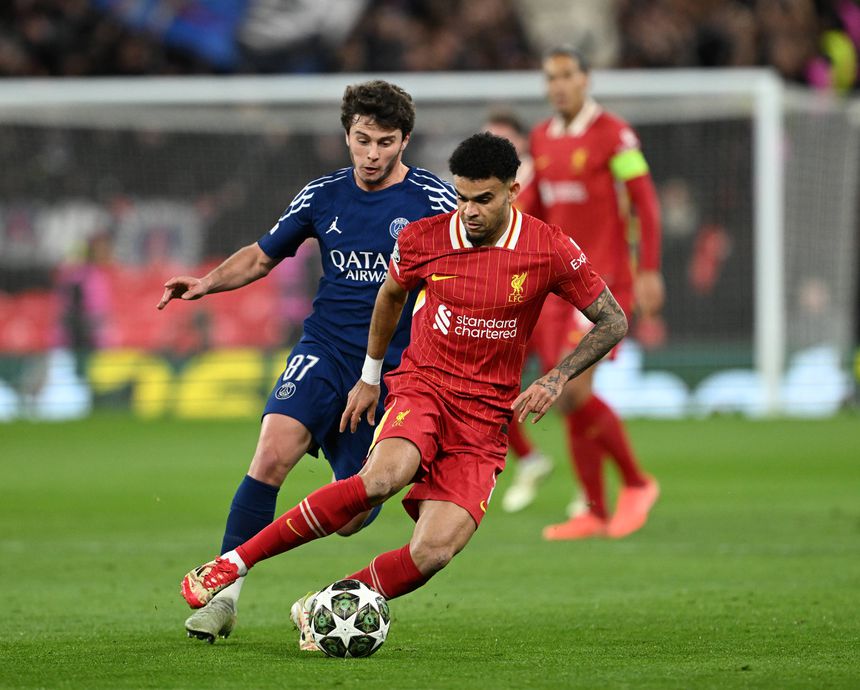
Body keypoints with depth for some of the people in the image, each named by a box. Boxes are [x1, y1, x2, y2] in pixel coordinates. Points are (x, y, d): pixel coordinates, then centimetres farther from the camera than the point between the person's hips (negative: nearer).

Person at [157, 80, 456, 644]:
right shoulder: (323, 195, 5)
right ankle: (224, 589, -21)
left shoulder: (434, 200, -5)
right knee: (273, 452, -26)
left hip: (393, 366, -2)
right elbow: (262, 256, 18)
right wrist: (208, 283, 0)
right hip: (325, 349, 2)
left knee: (350, 518, -3)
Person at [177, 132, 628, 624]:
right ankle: (233, 563, -29)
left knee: (433, 553, -20)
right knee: (383, 476, -35)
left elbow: (613, 322, 2)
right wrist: (369, 377, 25)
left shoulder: (550, 250, -8)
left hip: (486, 417, 1)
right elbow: (391, 295, 19)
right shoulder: (423, 239, -3)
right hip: (422, 386, -1)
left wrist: (557, 380, -10)